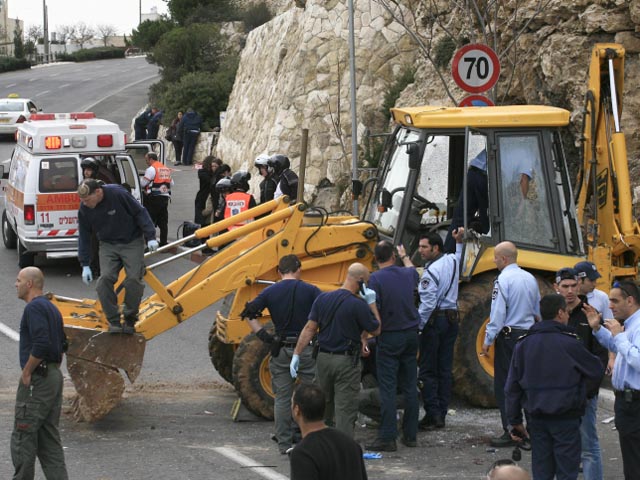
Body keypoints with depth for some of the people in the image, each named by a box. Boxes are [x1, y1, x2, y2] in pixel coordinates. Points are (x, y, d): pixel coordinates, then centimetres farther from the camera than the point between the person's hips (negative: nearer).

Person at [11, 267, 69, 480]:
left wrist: (26, 372, -17)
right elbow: (61, 344, 22)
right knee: (49, 439, 10)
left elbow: (41, 344, -26)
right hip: (54, 376, 10)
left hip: (36, 381, -10)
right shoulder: (51, 308, 17)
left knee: (23, 438, -4)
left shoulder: (34, 308, -14)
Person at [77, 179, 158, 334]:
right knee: (105, 278, -17)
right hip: (108, 245, 3)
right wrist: (85, 265, 2)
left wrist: (150, 237, -14)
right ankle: (113, 321, -8)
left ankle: (130, 320, 4)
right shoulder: (84, 209, -9)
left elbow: (140, 213, -12)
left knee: (133, 279, -14)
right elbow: (83, 236, 2)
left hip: (132, 242, -3)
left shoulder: (118, 194, -22)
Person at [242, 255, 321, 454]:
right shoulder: (310, 290, -4)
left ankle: (284, 443, 9)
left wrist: (263, 335, -1)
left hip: (280, 351, 2)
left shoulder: (270, 292, 2)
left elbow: (248, 314, -3)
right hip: (306, 349, -2)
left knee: (282, 398, 8)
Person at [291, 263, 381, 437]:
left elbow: (309, 329, -1)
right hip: (346, 362, -6)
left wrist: (296, 354, 0)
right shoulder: (358, 305, -16)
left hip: (323, 357, 6)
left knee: (323, 407, 19)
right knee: (345, 410, 0)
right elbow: (375, 330, -6)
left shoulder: (322, 299, 0)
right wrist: (372, 304, -2)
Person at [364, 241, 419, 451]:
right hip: (411, 335, 5)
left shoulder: (376, 278, -14)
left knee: (388, 388, -5)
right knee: (410, 387, 10)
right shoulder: (408, 274, 3)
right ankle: (410, 434, 13)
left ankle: (387, 438, -8)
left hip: (389, 337, -5)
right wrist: (405, 257, 48)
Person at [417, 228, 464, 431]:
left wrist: (417, 326, -15)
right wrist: (459, 242, 43)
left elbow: (428, 304, -20)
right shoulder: (452, 260, 6)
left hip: (434, 320, -8)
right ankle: (442, 414, 11)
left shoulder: (431, 271, -16)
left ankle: (432, 415, -6)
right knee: (445, 368, 9)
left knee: (428, 370, -2)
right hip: (452, 318, 8)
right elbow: (458, 257, 34)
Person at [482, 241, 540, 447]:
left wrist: (488, 341, -9)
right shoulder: (530, 279, 8)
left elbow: (497, 314, -16)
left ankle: (510, 433, -4)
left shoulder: (503, 280, -14)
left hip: (508, 336, -7)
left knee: (504, 386, -2)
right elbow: (538, 311, 15)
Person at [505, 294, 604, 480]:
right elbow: (596, 370, 3)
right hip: (565, 419, -4)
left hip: (537, 419, 4)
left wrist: (515, 420, 13)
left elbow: (512, 387, 6)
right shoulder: (569, 344, -10)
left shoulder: (524, 344, 4)